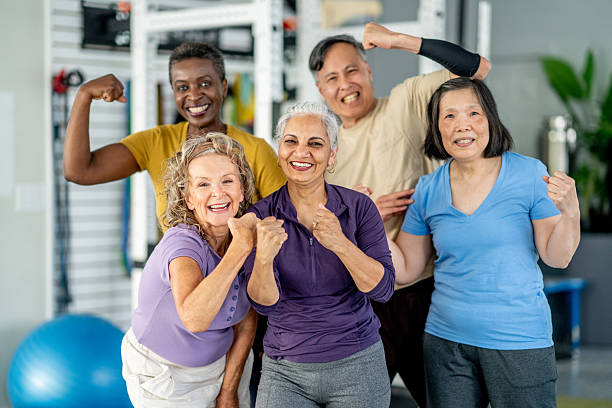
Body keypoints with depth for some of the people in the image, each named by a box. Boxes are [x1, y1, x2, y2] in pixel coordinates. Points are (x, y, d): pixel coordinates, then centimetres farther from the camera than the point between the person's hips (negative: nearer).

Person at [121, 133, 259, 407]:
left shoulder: (250, 230, -11)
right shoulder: (183, 244, -30)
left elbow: (246, 319, -1)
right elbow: (194, 319, -49)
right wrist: (242, 246, -45)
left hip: (224, 362, 5)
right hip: (164, 373, -5)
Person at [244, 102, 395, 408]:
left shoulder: (359, 207, -5)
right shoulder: (261, 217, -5)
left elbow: (383, 288, -12)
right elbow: (264, 303, -12)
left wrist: (341, 244, -26)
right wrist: (263, 257, -31)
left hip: (359, 366, 0)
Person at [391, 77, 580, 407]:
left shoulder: (529, 174, -6)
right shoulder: (428, 191, 3)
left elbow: (557, 258, -5)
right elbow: (405, 269, 8)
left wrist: (570, 213, -22)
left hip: (518, 341, -3)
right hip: (446, 340, 3)